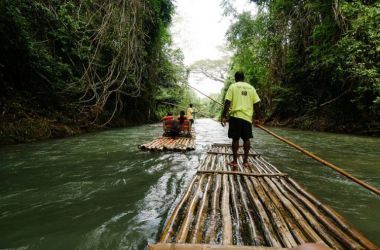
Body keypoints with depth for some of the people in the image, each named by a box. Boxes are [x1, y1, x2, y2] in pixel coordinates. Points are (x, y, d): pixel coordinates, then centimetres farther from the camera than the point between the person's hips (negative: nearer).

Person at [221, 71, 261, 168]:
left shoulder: (233, 86, 3)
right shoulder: (251, 87, 12)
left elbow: (227, 103, -6)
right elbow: (256, 104, 8)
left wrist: (224, 117, -4)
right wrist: (257, 118, 14)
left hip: (236, 116, -2)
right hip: (247, 117, 2)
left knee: (235, 139, 4)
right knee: (246, 139, 10)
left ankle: (235, 161, 8)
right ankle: (245, 161, 15)